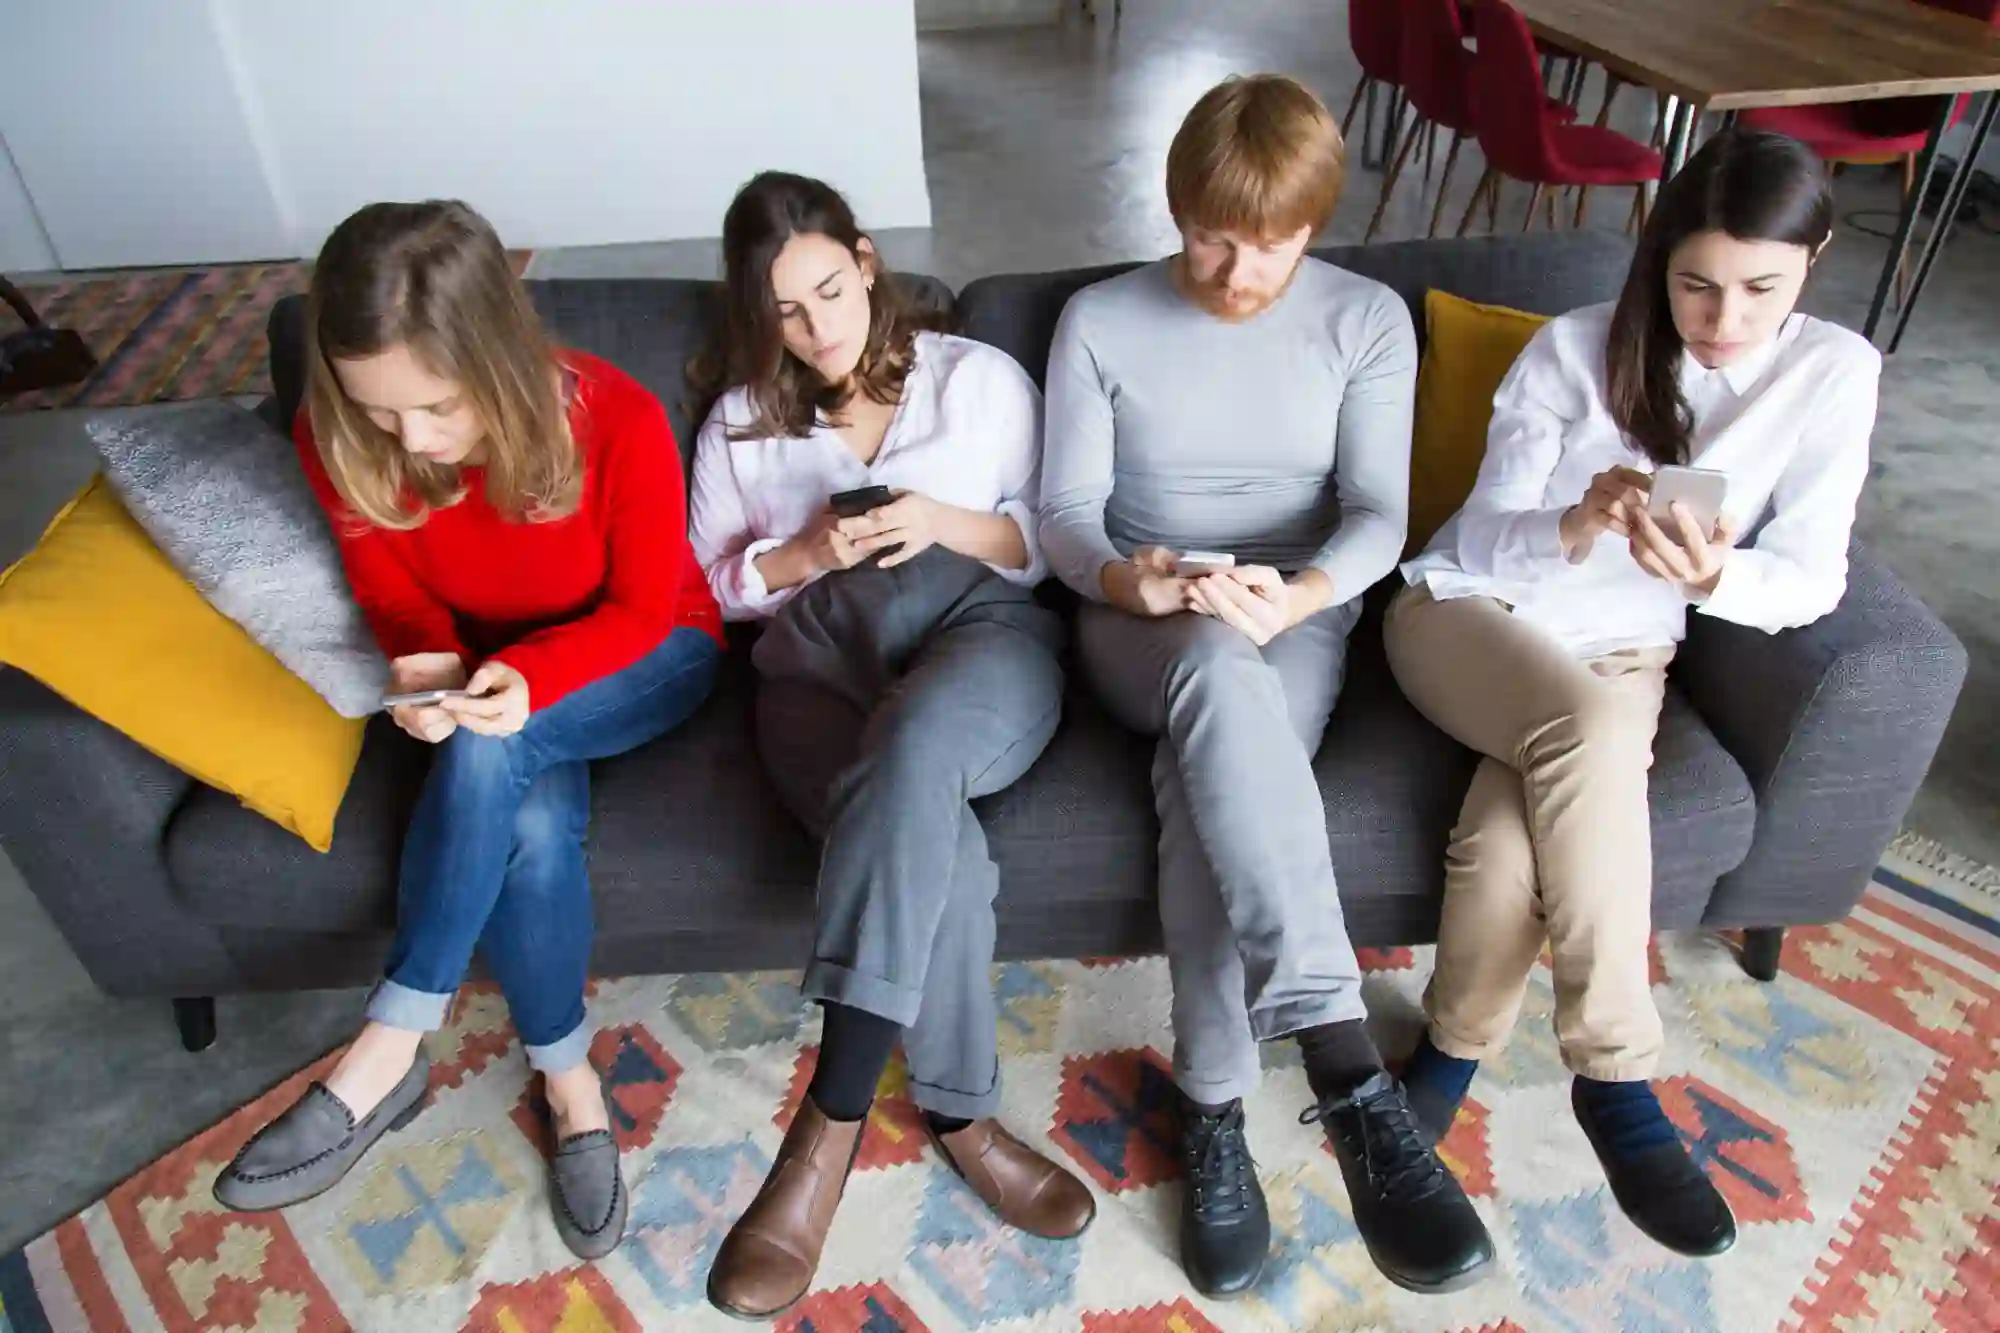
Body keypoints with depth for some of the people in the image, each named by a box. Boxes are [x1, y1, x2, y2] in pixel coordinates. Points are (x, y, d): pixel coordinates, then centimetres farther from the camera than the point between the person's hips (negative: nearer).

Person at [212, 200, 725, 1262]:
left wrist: (534, 675, -35)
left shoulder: (618, 421, -27)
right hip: (488, 678, 3)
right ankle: (570, 1084, -7)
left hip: (647, 661, -2)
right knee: (529, 829, -31)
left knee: (491, 751, -35)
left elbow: (641, 608, -16)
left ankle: (387, 1054, -18)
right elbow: (392, 596, -3)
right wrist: (427, 664, -27)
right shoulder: (338, 442, -18)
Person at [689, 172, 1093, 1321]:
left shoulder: (979, 377, 16)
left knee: (917, 742, -39)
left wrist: (948, 523, -8)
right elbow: (712, 584, 19)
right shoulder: (743, 421, 21)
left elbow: (1053, 543, 12)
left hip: (986, 637, -1)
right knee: (937, 843, -34)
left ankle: (831, 1123, -35)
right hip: (821, 667, 1)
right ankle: (963, 1114, -17)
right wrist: (808, 553, -2)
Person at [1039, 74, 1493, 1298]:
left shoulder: (1369, 320, 3)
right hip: (1145, 625, 0)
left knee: (1207, 778, -36)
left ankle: (1214, 1110, -27)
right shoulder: (1100, 321, 2)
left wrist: (1300, 594, -26)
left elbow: (1378, 513, -5)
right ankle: (1351, 1076, -43)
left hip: (1298, 618, 1)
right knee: (1221, 675, -40)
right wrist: (1123, 575, -25)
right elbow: (1065, 511, -2)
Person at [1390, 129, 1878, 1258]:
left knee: (1515, 833, -31)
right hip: (1471, 613, -1)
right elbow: (1482, 538, -7)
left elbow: (1812, 579, -6)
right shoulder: (1577, 349, -4)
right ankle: (1617, 1075, -20)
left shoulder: (1835, 373, 0)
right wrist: (1575, 526, -29)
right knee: (1591, 730, -35)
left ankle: (1456, 1044, -3)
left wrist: (1714, 576, -29)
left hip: (1621, 650, 1)